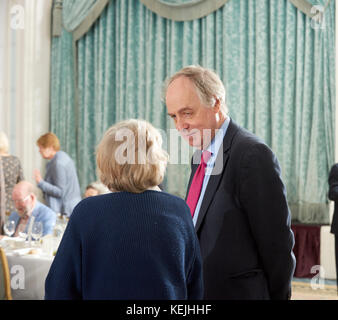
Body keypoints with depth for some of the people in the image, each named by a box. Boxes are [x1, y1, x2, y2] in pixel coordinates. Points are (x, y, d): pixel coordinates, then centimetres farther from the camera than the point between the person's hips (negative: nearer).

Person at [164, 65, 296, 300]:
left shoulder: (253, 155, -17)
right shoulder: (200, 158, 12)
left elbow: (277, 242, -14)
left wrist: (277, 295, -6)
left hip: (237, 292, -8)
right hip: (198, 291, 8)